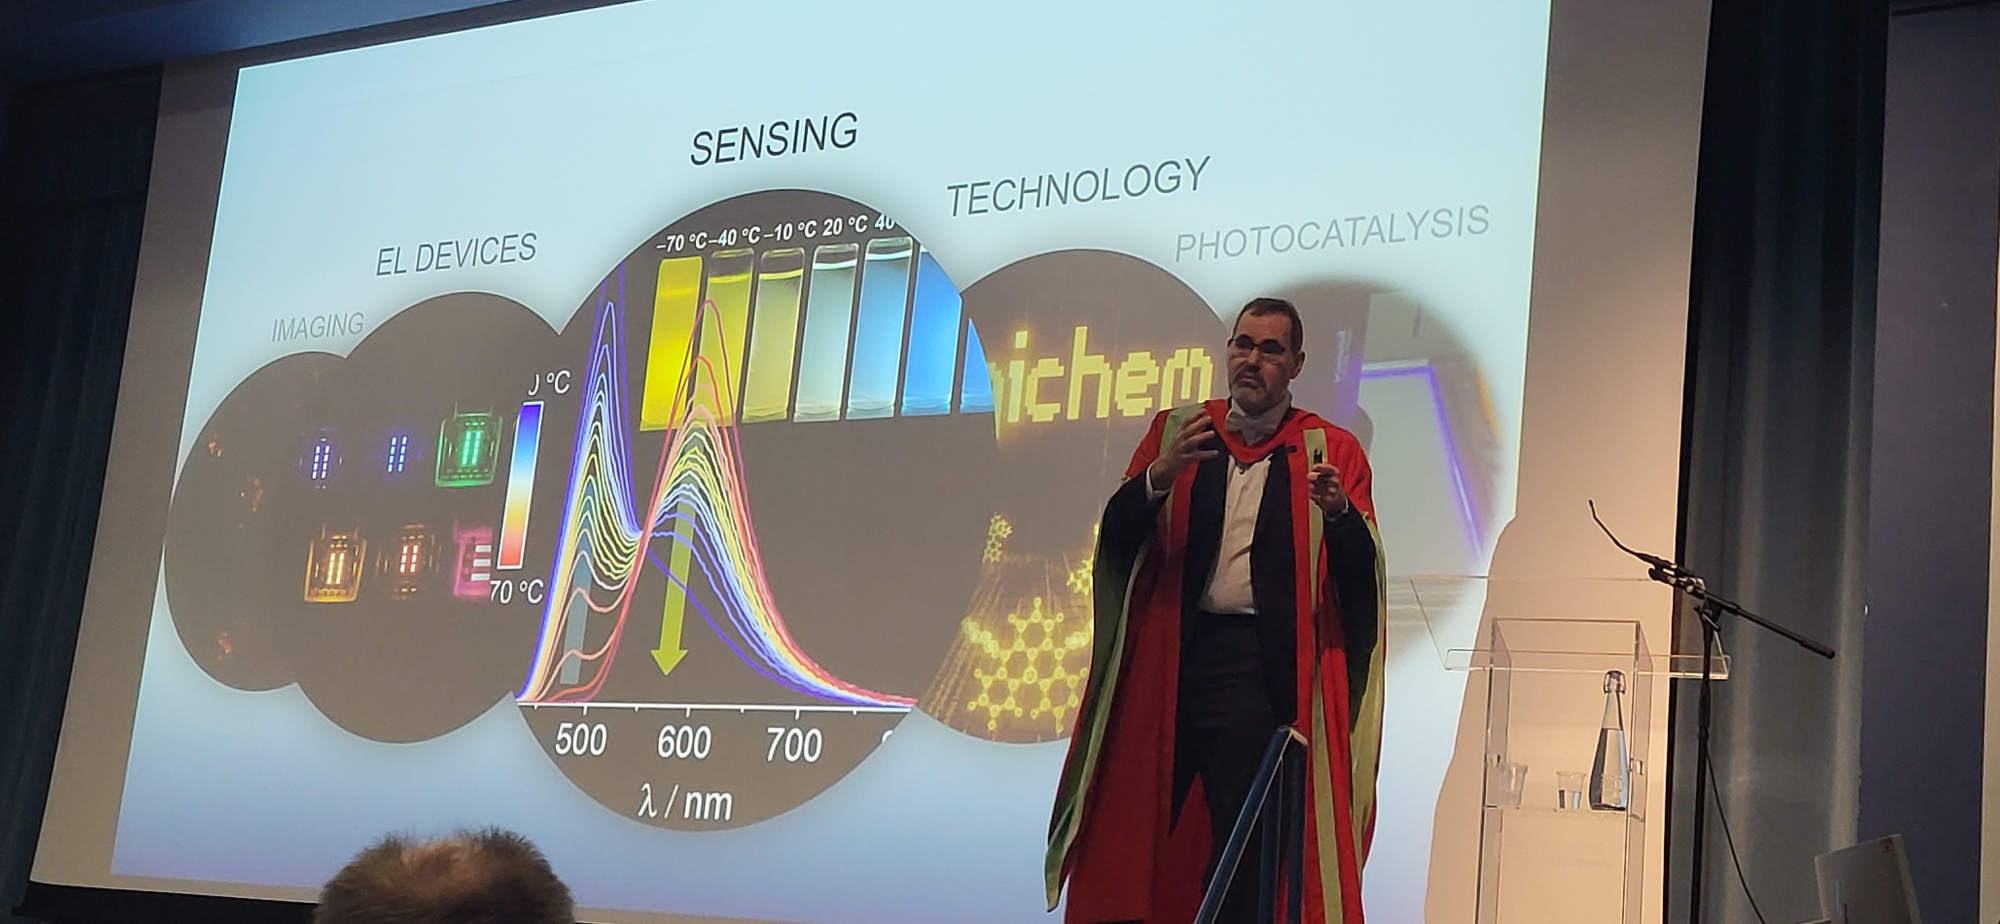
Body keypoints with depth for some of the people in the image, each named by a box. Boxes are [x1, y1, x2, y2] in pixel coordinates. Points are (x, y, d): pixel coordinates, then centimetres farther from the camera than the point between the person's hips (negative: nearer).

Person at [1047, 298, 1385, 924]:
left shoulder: (1331, 451, 8)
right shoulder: (1174, 432, 13)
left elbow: (1363, 576, -2)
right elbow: (1116, 538, 3)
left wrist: (1338, 511, -21)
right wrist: (1161, 475, -14)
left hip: (1261, 665, -2)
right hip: (1165, 655, 2)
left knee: (1242, 843, -3)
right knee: (1136, 822, 2)